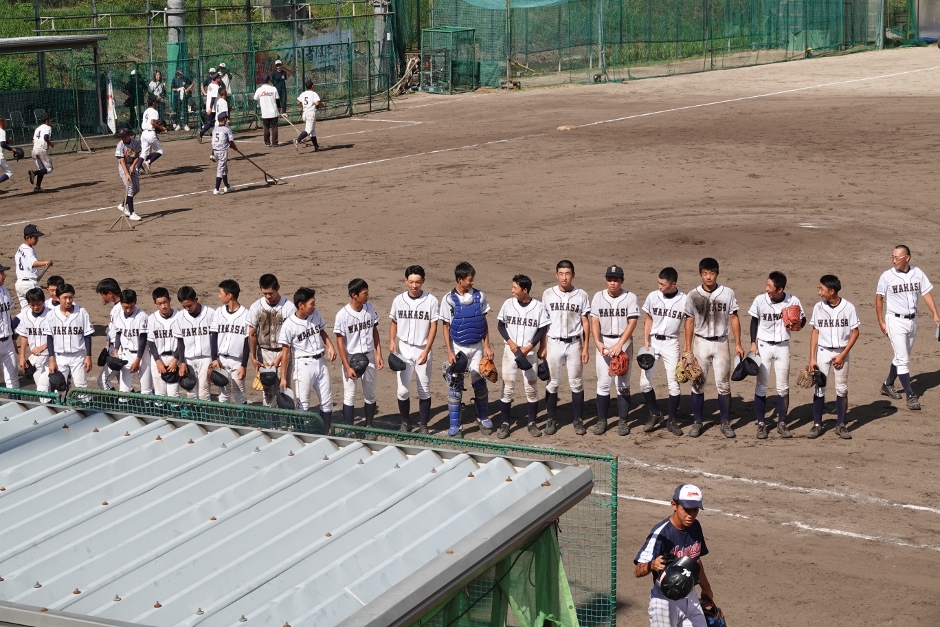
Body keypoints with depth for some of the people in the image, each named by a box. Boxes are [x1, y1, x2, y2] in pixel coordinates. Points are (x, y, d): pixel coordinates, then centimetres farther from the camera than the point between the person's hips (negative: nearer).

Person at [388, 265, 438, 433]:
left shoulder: (431, 301, -8)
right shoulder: (398, 300, 0)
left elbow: (433, 327, -6)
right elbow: (393, 322, 12)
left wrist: (426, 351, -13)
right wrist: (392, 341, -4)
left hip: (422, 351, -2)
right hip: (403, 350, 2)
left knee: (424, 390, 5)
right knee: (403, 390, 3)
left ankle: (423, 425, 15)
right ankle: (405, 423, 18)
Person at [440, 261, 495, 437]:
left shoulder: (479, 296, -1)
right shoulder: (449, 299, -7)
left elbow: (484, 322, 6)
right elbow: (446, 327, -3)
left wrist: (487, 346, 1)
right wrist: (449, 352, -8)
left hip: (477, 347, 2)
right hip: (458, 348, -2)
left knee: (479, 383, 7)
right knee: (455, 386, 1)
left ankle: (483, 419, 23)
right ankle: (454, 426, 8)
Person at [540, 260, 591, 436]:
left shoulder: (581, 295, 0)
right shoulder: (548, 294, 2)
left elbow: (585, 322, 2)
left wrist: (585, 348, -2)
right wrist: (542, 347, 1)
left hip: (574, 343, -1)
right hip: (554, 342, 1)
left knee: (576, 383, 4)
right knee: (553, 382, 5)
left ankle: (578, 420, 13)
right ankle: (551, 420, 14)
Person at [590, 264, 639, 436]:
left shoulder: (630, 298, -5)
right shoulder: (598, 297, 3)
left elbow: (632, 323, -11)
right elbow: (594, 321, 0)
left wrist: (619, 345, -21)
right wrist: (597, 342, -17)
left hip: (624, 342, -2)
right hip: (603, 342, 2)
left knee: (623, 383, 3)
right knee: (603, 383, 3)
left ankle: (622, 421, 10)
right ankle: (601, 420, 10)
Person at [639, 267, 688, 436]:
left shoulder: (685, 300, -7)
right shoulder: (653, 296, -3)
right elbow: (648, 319, 8)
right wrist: (646, 342, -2)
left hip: (671, 343, -1)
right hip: (653, 341, 2)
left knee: (674, 383, 0)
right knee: (645, 381, -2)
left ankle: (671, 420, 14)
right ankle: (655, 414, 19)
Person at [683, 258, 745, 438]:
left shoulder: (728, 293, -3)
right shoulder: (693, 295, -2)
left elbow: (734, 318, 3)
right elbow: (690, 321, 4)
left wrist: (738, 344, 0)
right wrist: (687, 348, 2)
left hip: (721, 343, 0)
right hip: (700, 342, 1)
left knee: (723, 384, 2)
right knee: (697, 384, 5)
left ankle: (725, 423, 12)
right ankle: (697, 422, 14)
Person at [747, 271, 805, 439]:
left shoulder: (793, 301, -13)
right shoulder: (760, 300, -12)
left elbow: (802, 319, 2)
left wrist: (798, 323, -21)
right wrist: (753, 343, -2)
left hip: (783, 347, 0)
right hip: (763, 345, 0)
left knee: (783, 387, 7)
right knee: (761, 386, 2)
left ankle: (782, 423, 18)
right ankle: (761, 424, 10)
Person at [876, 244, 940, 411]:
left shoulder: (918, 273, -2)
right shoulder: (887, 276, -10)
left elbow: (926, 294, 1)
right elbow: (879, 298, -3)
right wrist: (881, 322, -5)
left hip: (912, 320, 4)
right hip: (895, 321, -4)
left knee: (902, 357, 16)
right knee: (903, 359, -7)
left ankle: (888, 385, 34)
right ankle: (911, 395, -4)